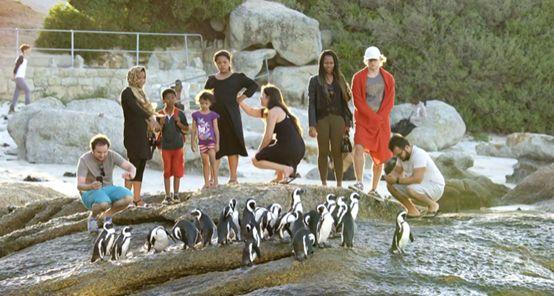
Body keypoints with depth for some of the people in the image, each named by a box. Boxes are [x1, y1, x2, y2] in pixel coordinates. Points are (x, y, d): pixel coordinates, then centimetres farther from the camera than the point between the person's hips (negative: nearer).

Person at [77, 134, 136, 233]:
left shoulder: (112, 155, -10)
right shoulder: (84, 160, -20)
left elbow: (131, 167, -17)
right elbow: (79, 185, -26)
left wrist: (131, 174, -43)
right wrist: (91, 186, -50)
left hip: (108, 189, 4)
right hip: (90, 193, -4)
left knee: (128, 197, -26)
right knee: (103, 203, -39)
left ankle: (108, 215, 2)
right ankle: (93, 217, -3)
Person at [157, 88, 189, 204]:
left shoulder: (180, 114, -1)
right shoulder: (160, 114, 0)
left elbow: (186, 129, 3)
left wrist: (179, 123, -14)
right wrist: (161, 124, -16)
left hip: (178, 146, 0)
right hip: (165, 146, 0)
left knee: (177, 171, 4)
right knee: (167, 172, 4)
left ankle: (176, 194, 14)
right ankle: (168, 196, 8)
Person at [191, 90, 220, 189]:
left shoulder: (212, 115, -3)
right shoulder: (196, 115, 3)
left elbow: (216, 130, -2)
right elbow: (194, 130, 8)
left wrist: (217, 143, -5)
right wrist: (193, 143, 6)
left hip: (211, 140, -3)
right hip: (202, 142, 3)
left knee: (212, 159, -14)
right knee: (205, 162, 7)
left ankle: (215, 180, -5)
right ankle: (207, 183, 12)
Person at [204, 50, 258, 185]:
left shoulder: (237, 77, 7)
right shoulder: (212, 80, 15)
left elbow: (254, 85, 3)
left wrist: (243, 96, -5)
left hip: (231, 116, -3)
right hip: (215, 115, 3)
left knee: (232, 146, -3)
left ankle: (233, 177, 0)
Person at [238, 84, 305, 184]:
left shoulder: (273, 112, -9)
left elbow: (268, 136, -11)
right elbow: (251, 111, 27)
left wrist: (260, 150, 4)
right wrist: (239, 100, 22)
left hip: (289, 149, -9)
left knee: (256, 160, 4)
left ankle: (286, 169, -12)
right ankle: (280, 176, 22)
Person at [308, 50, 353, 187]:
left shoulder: (340, 80, 11)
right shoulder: (315, 81, 3)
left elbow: (345, 102, 13)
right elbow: (311, 103, -2)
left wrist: (347, 123, 6)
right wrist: (312, 125, -10)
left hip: (337, 119, 1)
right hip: (322, 119, -1)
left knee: (337, 152, -3)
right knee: (323, 152, 3)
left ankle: (339, 183, 0)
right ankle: (324, 183, 8)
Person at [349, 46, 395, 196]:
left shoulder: (388, 78, 7)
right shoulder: (358, 77, 2)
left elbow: (390, 102, 3)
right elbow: (357, 101, -4)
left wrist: (379, 118, -9)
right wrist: (372, 116, -12)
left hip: (382, 121, 2)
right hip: (363, 120, -2)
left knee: (380, 157, 2)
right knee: (359, 147, -23)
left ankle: (374, 189, 10)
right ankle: (359, 183, -24)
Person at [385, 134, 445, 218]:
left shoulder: (418, 155, -28)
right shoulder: (402, 154, -2)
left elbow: (417, 179, -36)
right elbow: (396, 171, 7)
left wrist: (397, 180, -31)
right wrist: (390, 177, -17)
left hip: (435, 187, -9)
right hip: (420, 185, 9)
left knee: (411, 189, -37)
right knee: (390, 185, -6)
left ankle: (432, 205, -9)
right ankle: (412, 210, 4)